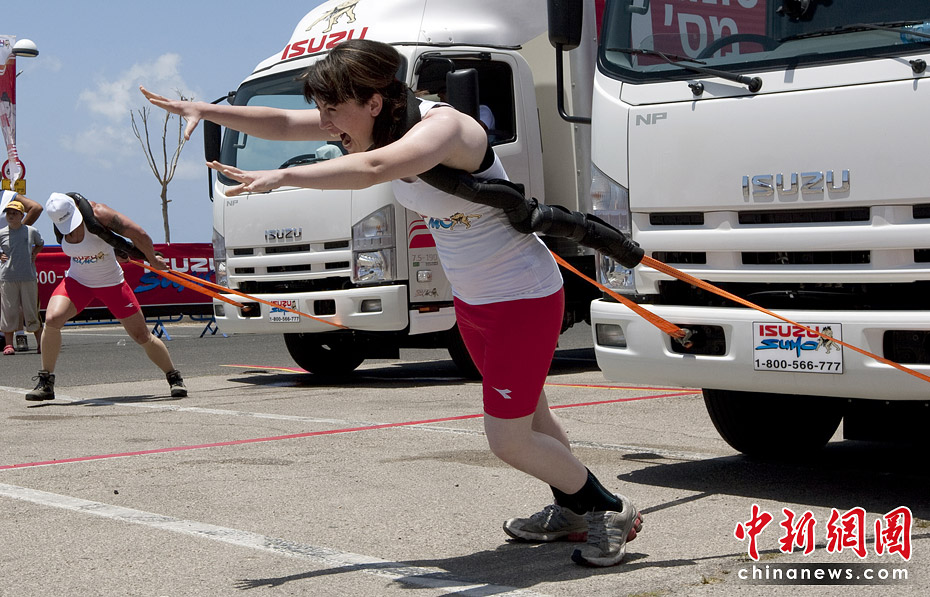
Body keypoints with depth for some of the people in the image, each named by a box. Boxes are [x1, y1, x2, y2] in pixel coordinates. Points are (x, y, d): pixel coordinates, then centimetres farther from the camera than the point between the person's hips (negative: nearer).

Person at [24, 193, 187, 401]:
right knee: (51, 319, -22)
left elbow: (139, 234, -22)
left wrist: (153, 260, -7)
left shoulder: (98, 214, -27)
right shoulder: (59, 223, -11)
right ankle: (45, 383, -10)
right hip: (77, 281, 3)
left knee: (142, 336, 0)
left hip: (111, 283, -3)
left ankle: (175, 378, 19)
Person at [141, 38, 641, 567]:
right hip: (472, 299, 9)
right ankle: (573, 512, 42)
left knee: (508, 439, -4)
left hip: (524, 297, -9)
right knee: (528, 412, 23)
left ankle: (612, 512, 16)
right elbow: (282, 124, -2)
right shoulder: (377, 122, -5)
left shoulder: (443, 127, -30)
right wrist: (205, 110, -10)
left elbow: (370, 170, -49)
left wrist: (282, 177, -51)